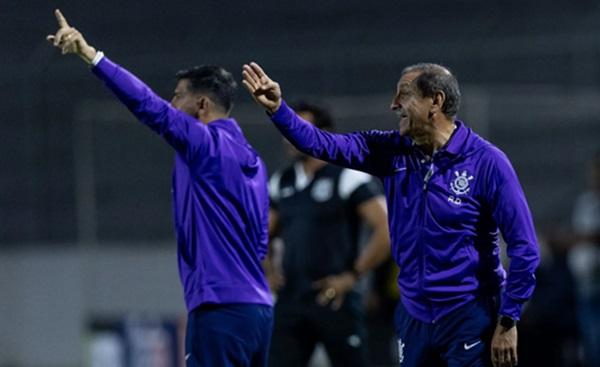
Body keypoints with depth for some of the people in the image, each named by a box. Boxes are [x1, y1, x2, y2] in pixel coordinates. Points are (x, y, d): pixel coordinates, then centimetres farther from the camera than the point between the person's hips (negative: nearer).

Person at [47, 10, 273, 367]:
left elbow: (149, 106, -18)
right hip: (258, 307, 9)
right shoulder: (251, 159, 17)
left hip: (222, 309, -9)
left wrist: (91, 55, -21)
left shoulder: (206, 144, -8)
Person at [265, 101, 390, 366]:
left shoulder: (349, 178, -6)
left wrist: (352, 275, -13)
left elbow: (387, 231, -13)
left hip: (334, 302, -6)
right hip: (290, 302, 6)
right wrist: (269, 272, 10)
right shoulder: (281, 183, 14)